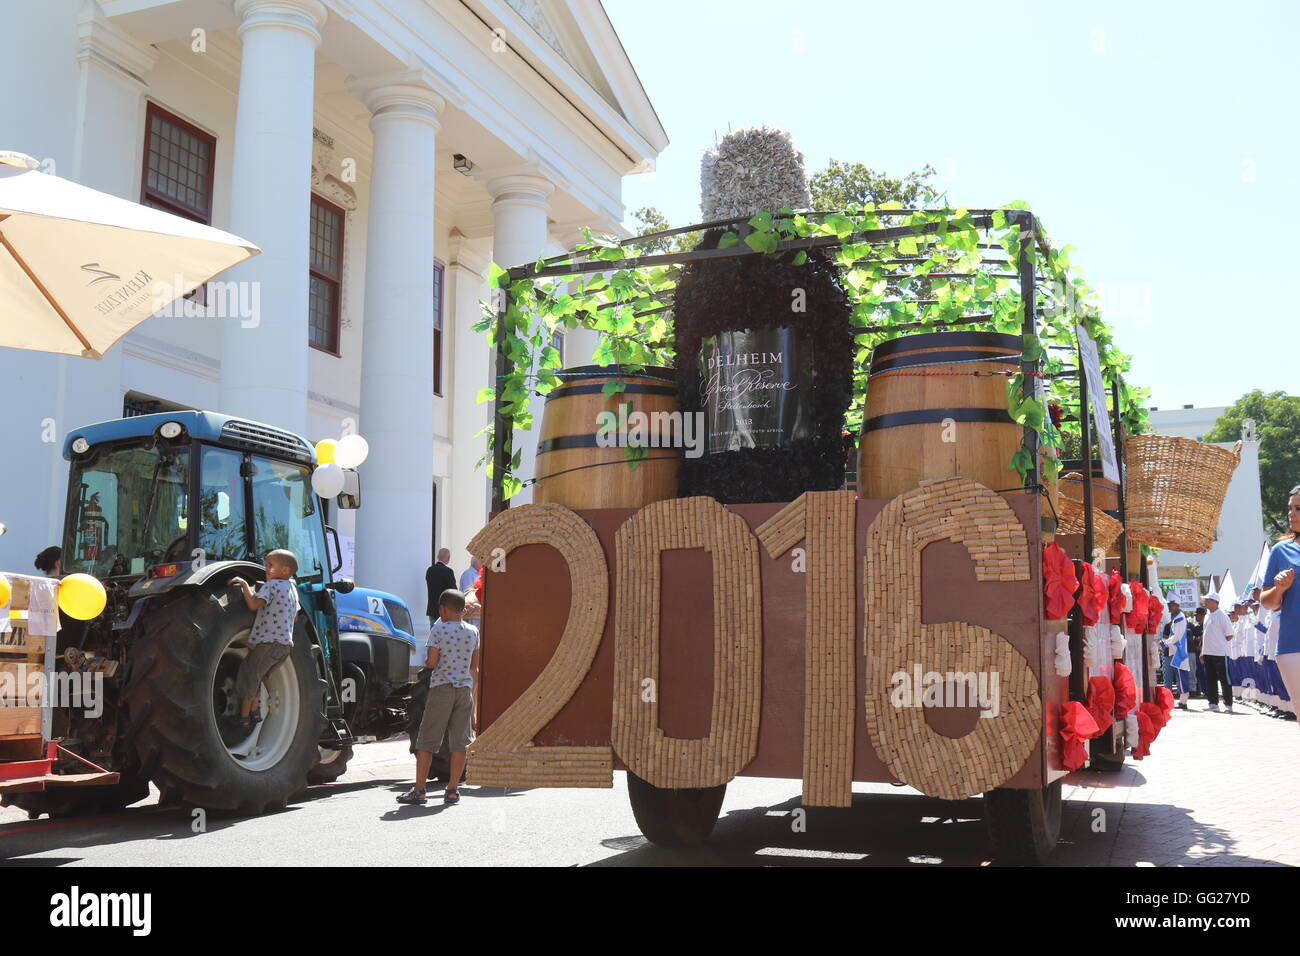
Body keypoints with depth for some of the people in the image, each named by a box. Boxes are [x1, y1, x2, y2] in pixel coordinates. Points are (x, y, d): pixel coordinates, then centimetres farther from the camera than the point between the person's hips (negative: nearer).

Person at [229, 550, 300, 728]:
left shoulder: (271, 585, -10)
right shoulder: (292, 588, 14)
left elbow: (253, 604, -23)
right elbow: (295, 617, 22)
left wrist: (244, 584, -13)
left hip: (267, 643, -8)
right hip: (285, 645, 8)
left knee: (248, 676, 5)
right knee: (255, 677, 22)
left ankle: (244, 718, 9)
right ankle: (255, 711, 19)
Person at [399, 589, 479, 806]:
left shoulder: (438, 630, -7)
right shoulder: (473, 632, 7)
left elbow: (432, 662, -11)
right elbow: (474, 667, 11)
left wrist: (426, 661, 12)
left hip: (441, 688, -4)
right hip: (465, 689, 4)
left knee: (427, 740, 1)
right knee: (459, 741, 6)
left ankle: (419, 790, 1)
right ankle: (453, 790, 7)